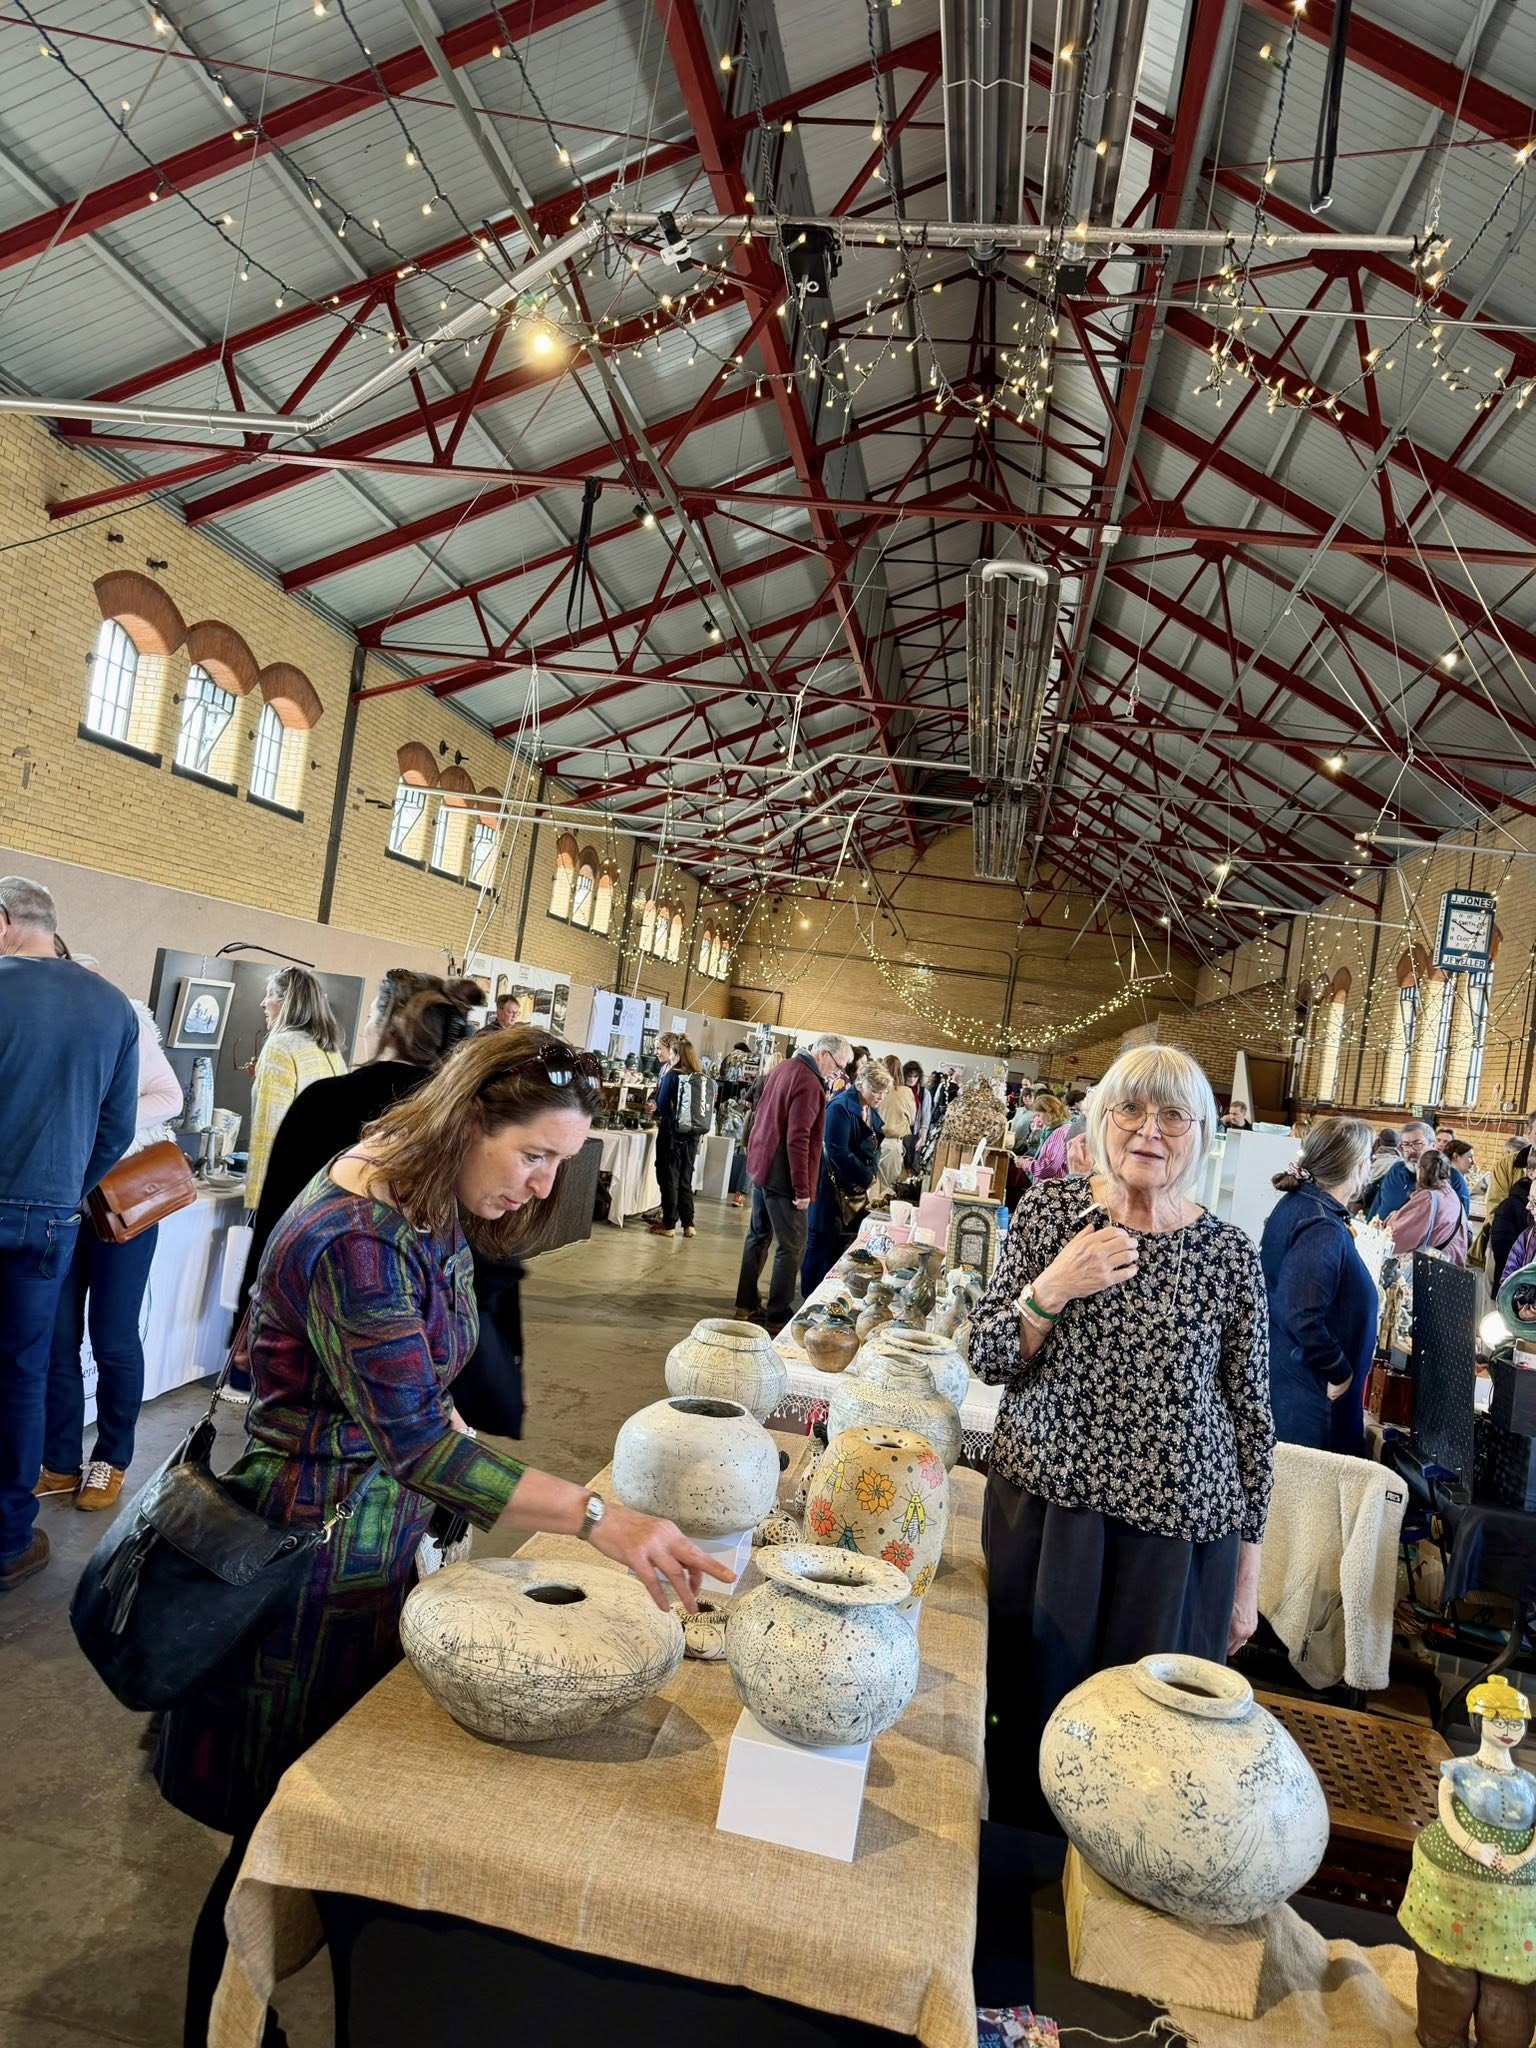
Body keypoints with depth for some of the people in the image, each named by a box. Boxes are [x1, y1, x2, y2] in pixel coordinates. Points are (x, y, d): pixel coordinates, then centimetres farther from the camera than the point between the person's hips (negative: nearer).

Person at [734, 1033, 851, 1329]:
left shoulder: (785, 1067, 8)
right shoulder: (809, 1083, -21)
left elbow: (762, 1115, 17)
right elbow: (798, 1140, -25)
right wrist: (802, 1188, -21)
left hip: (761, 1165, 10)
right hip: (783, 1174, -10)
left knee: (758, 1235, 16)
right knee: (792, 1246, -2)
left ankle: (747, 1304, 25)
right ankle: (778, 1315, 3)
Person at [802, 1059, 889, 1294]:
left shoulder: (871, 1111, 8)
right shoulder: (841, 1107, -18)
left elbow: (873, 1146, 14)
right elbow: (838, 1152, -23)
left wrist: (872, 1173, -6)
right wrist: (866, 1178, -15)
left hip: (856, 1189, 8)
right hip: (832, 1186, -8)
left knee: (844, 1242, 10)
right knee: (822, 1240, 2)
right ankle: (812, 1298, 12)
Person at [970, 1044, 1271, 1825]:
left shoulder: (1229, 1255, -3)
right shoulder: (1047, 1212, -2)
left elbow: (1250, 1414, 2)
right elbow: (987, 1360, -1)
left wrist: (1247, 1568, 5)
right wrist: (1052, 1289, -19)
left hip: (1177, 1530, 0)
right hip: (1041, 1506, 1)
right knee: (1026, 1710, 12)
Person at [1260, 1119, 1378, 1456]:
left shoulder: (1297, 1202, 2)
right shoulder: (1323, 1229, -26)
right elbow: (1304, 1317, -31)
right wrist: (1339, 1372, -19)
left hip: (1280, 1369, 9)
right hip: (1306, 1390, -9)